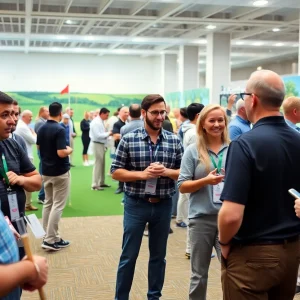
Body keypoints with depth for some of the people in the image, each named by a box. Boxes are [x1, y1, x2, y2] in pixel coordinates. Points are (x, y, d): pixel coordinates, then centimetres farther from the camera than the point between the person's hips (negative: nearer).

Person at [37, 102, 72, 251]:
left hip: (46, 171, 8)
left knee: (48, 203, 14)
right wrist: (69, 150, -5)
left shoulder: (41, 129, 4)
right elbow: (61, 153, -25)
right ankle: (50, 240, -2)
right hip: (60, 172, -8)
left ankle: (48, 235, 19)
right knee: (57, 205, -2)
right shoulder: (59, 129, -20)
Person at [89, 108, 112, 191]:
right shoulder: (96, 122, -17)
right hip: (97, 144, -10)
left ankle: (101, 182, 26)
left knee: (102, 163, 16)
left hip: (102, 144, 10)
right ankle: (95, 185, -1)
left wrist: (108, 134, 2)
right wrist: (108, 133, -14)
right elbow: (98, 135, -23)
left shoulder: (101, 121, 12)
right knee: (98, 164, -7)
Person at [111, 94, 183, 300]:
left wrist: (167, 171, -17)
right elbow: (116, 172, -5)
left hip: (163, 205, 3)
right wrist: (142, 174, -18)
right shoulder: (129, 139, -6)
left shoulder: (174, 141, 1)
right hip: (136, 205, -2)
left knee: (159, 255, 15)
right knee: (129, 256, 7)